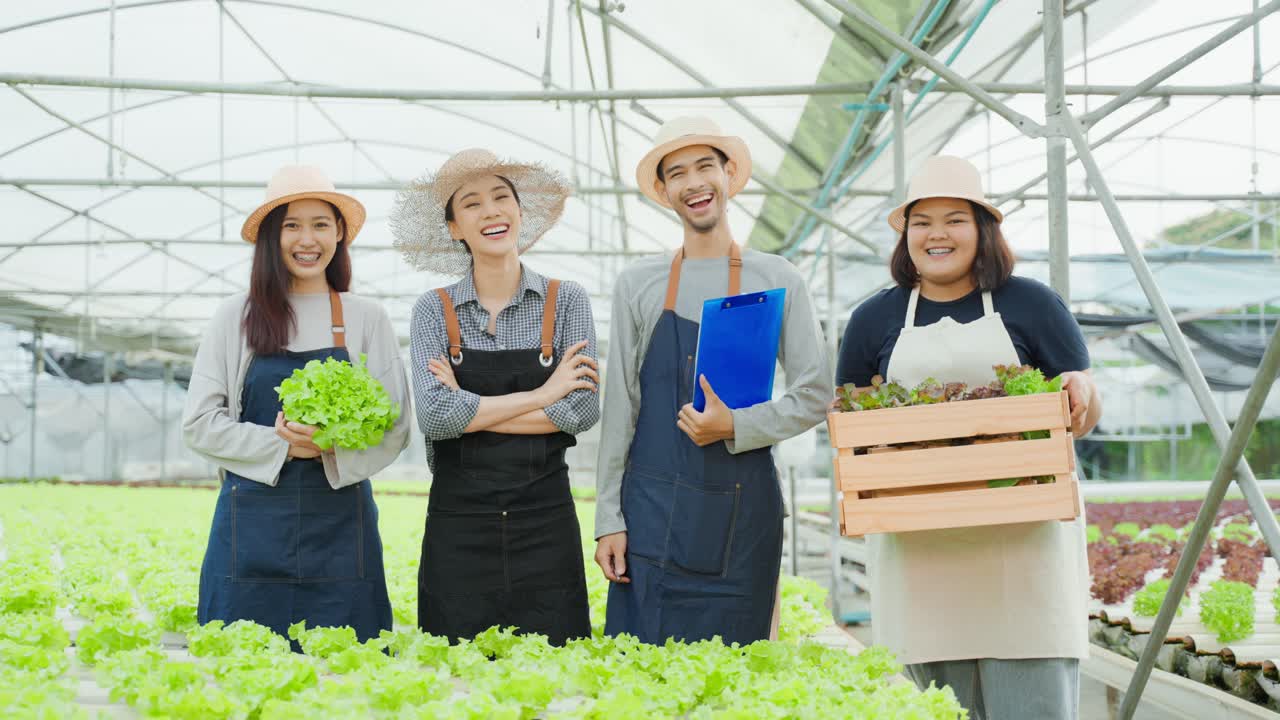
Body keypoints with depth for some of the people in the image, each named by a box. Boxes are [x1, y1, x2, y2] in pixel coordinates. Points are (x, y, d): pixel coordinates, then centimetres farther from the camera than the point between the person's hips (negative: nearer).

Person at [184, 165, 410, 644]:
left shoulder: (367, 320, 7)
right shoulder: (236, 317, 5)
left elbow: (394, 428, 3)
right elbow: (199, 424, 2)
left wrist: (332, 444, -16)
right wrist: (282, 445, -11)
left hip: (340, 524, 0)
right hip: (252, 526, 0)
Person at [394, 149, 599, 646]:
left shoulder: (566, 301, 2)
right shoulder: (434, 311, 2)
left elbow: (584, 409, -9)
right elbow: (434, 416, -12)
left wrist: (470, 409, -10)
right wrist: (540, 395, -11)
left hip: (545, 517, 0)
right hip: (458, 522, 0)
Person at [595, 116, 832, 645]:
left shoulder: (777, 281, 5)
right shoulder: (637, 286, 8)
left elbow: (815, 395, 4)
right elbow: (619, 407, 7)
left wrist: (736, 427, -12)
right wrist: (608, 518, 2)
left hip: (744, 511, -1)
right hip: (653, 513, 1)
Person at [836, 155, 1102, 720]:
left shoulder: (1030, 305, 5)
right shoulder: (873, 320, 10)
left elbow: (1085, 411, 6)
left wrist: (1081, 393, -17)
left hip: (1022, 540, -1)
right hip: (920, 549, 2)